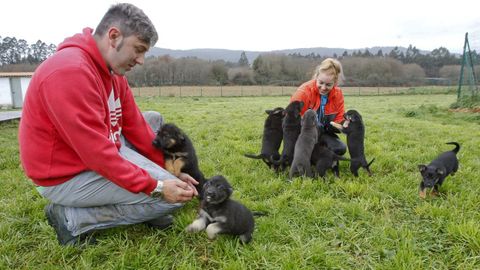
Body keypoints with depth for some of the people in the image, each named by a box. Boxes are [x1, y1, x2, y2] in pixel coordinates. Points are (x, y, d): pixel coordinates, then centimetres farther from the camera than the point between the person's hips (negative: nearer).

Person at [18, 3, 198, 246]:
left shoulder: (112, 72, 2)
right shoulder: (70, 72, -28)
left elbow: (137, 127, 3)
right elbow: (97, 152, -30)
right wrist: (156, 187, -26)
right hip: (67, 176, -10)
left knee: (154, 119, 11)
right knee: (167, 197, -14)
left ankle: (146, 208, 8)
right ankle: (71, 218, -4)